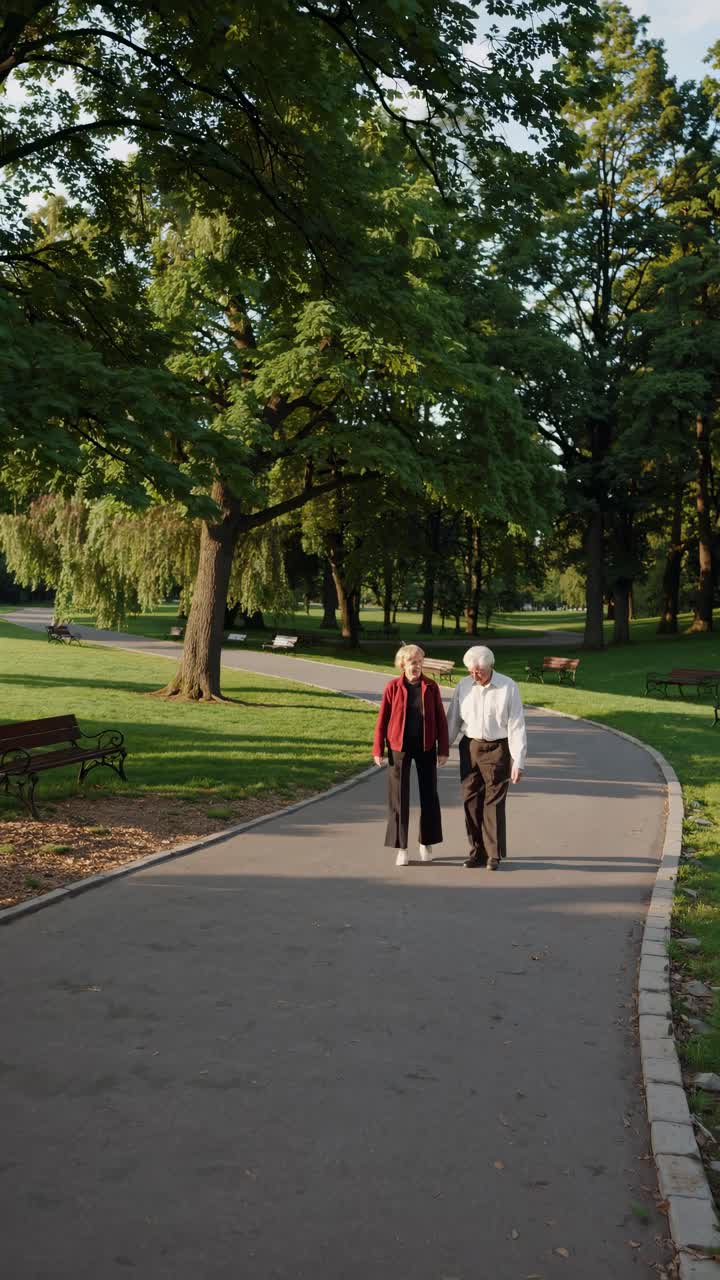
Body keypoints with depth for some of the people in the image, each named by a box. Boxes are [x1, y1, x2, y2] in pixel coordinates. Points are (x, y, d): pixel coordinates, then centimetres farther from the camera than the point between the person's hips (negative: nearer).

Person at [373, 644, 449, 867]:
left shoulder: (431, 687, -2)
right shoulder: (392, 688, -6)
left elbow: (440, 719, 2)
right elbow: (382, 719, -3)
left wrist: (443, 749, -1)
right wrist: (378, 749, -5)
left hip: (426, 748, 2)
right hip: (399, 748, -2)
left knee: (429, 796, 9)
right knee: (399, 797, 1)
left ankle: (426, 844, 25)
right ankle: (401, 848, 10)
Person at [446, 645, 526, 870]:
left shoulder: (508, 688, -9)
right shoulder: (463, 686, 2)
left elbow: (516, 726, -8)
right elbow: (453, 719, 10)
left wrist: (518, 761, -11)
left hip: (497, 750, -4)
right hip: (470, 748, 4)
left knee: (494, 802, -1)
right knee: (471, 800, 5)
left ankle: (494, 854, 8)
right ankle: (477, 852, 16)